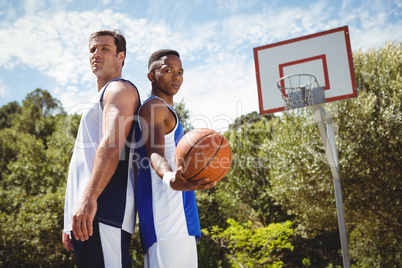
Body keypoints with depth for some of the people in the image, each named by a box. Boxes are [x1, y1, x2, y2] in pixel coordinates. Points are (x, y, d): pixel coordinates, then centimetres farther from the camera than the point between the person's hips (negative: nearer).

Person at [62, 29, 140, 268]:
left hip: (103, 212, -10)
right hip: (84, 215, 10)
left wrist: (89, 198, -28)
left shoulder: (120, 89, 1)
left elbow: (112, 145, -17)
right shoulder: (101, 98, 30)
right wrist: (71, 221, 24)